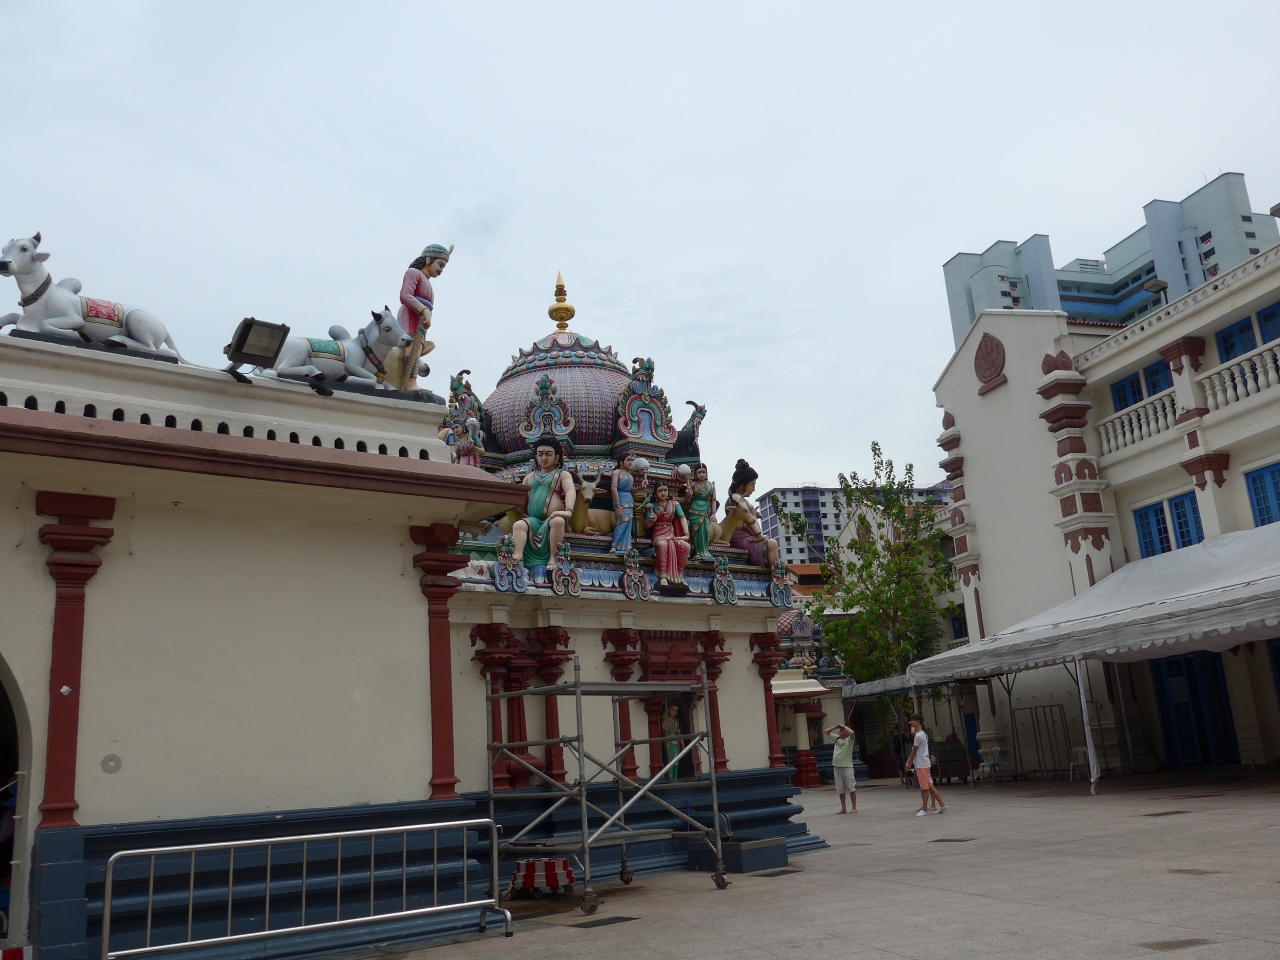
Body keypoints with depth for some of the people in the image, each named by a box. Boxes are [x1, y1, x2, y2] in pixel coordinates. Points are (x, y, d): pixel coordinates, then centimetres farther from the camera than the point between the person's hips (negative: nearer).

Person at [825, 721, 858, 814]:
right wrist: (836, 726, 9)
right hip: (837, 767, 6)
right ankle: (843, 808, 17)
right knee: (840, 789, 9)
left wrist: (843, 726, -12)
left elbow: (852, 732, -27)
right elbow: (827, 732, 22)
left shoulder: (849, 739, -4)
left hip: (847, 767, -6)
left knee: (851, 788, -2)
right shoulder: (837, 738, 14)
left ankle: (854, 807, 5)